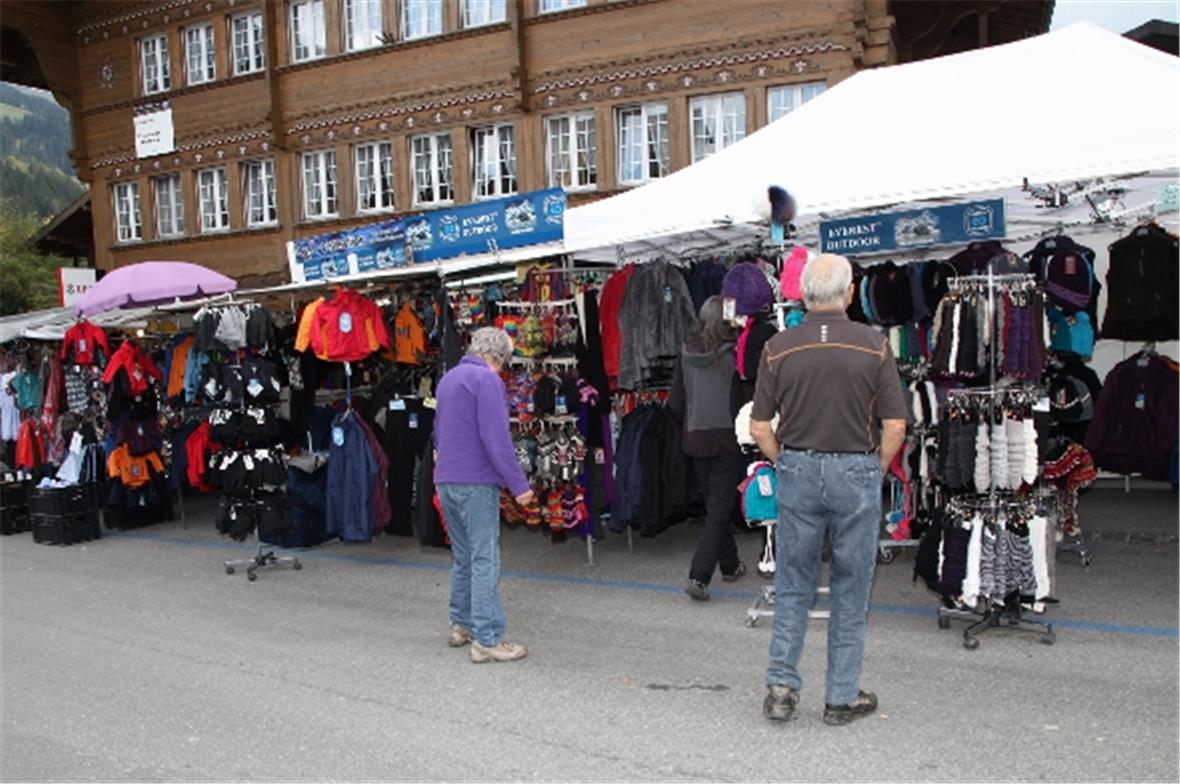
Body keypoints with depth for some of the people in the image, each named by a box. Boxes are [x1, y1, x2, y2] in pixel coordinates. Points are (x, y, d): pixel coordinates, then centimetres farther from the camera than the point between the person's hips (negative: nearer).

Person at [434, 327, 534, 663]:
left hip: (446, 480, 9)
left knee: (462, 557, 18)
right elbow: (496, 438, -19)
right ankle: (487, 640, -5)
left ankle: (461, 625, 27)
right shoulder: (487, 379, -12)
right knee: (485, 560, -6)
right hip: (476, 482, -9)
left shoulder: (448, 378, 16)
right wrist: (519, 485, -16)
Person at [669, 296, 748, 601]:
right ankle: (698, 577, -9)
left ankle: (730, 565, 32)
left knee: (714, 504, 18)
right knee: (720, 508, -1)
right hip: (727, 438, -5)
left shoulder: (687, 353, 1)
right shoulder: (732, 353, -12)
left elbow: (675, 401, 6)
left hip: (696, 438, 5)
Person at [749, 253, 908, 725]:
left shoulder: (779, 348, -3)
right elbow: (895, 427, -7)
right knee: (851, 589, 10)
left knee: (792, 585, 14)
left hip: (797, 471, 1)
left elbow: (759, 428, -1)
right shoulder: (874, 346, -6)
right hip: (856, 472, -1)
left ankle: (781, 685, 12)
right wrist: (876, 472, 8)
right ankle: (842, 698, 18)